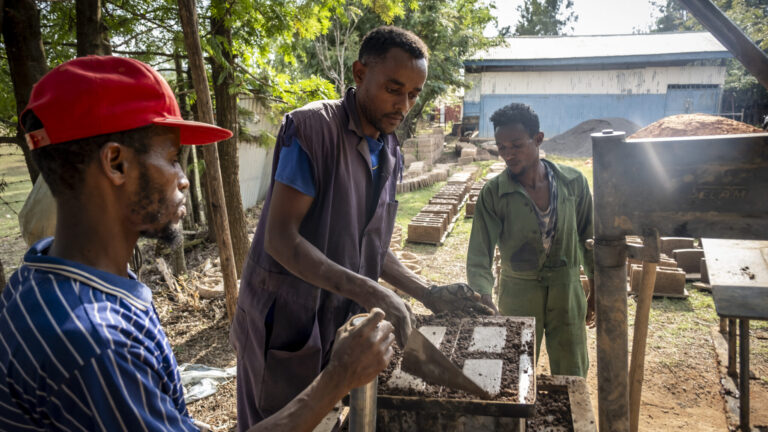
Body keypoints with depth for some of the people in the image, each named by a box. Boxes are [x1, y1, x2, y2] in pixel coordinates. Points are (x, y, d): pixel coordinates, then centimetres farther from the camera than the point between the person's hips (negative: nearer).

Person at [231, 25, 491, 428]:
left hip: (341, 324, 7)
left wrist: (430, 294, 2)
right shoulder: (311, 128, -17)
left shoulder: (390, 156, 6)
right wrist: (368, 292, -29)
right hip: (284, 324, -6)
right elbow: (281, 239, -22)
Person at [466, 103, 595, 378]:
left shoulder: (573, 182, -6)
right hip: (518, 293, -1)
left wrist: (595, 292, 9)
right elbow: (479, 254, -15)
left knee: (572, 378, 15)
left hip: (567, 290, 2)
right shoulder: (493, 193, -13)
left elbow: (588, 237, 5)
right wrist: (484, 301, -30)